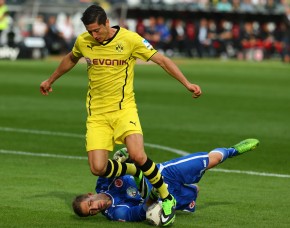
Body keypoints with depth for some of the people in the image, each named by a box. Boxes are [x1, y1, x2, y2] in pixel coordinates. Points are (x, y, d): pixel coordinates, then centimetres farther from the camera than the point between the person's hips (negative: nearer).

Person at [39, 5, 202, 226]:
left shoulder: (130, 39, -10)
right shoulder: (83, 42, 1)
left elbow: (161, 60, -5)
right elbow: (70, 60, 24)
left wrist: (187, 83, -13)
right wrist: (50, 80, 37)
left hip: (124, 108, -3)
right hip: (97, 114, 3)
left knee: (138, 155, -26)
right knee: (98, 168, -11)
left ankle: (167, 198, -4)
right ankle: (134, 172, 21)